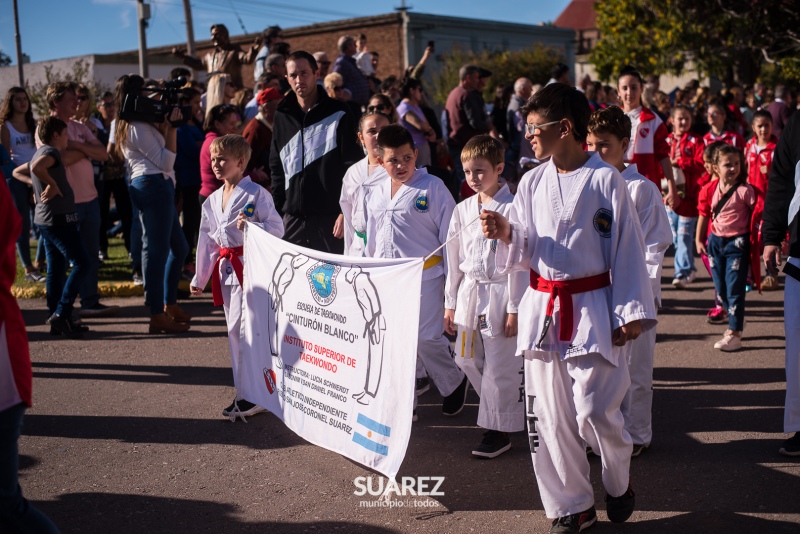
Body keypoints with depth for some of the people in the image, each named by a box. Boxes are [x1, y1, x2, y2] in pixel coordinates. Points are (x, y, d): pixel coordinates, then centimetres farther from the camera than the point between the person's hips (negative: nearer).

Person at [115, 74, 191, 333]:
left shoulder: (134, 125, 21)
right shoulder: (139, 127, -10)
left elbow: (161, 155, 19)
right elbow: (166, 161, -13)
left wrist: (166, 125, 10)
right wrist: (172, 127, -9)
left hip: (156, 187, 11)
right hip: (154, 185, -11)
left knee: (179, 247, 17)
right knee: (157, 249, -10)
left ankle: (170, 305, 25)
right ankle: (157, 316, -8)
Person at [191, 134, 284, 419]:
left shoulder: (256, 194, -8)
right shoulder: (212, 200, 14)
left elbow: (276, 228, -9)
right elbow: (207, 240, 18)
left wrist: (251, 226, -26)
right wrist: (199, 278, 20)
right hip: (226, 268, 8)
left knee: (242, 328, -11)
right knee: (235, 331, 12)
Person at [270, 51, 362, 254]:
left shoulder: (337, 114, -1)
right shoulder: (282, 117, 12)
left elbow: (353, 167, -4)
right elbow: (276, 168, 16)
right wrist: (277, 210, 7)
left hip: (330, 217, -4)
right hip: (292, 218, 4)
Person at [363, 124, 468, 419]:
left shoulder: (432, 187, -7)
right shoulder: (374, 193, 10)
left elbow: (449, 234, -6)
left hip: (423, 276, -5)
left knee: (426, 339, -5)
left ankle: (455, 383, 23)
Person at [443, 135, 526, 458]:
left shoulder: (511, 209, -10)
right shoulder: (462, 211, 8)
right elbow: (454, 260, 12)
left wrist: (514, 308, -11)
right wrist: (450, 304, 12)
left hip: (499, 295, -6)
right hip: (469, 294, 6)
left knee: (500, 366, -1)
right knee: (467, 360, 10)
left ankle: (499, 431, 14)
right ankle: (509, 409, 31)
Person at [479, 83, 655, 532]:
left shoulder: (606, 180, -7)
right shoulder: (532, 182, 7)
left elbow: (627, 249, -5)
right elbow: (526, 251, 11)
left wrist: (631, 314, -8)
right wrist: (507, 234, -10)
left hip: (593, 309, -5)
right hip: (543, 309, 5)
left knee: (595, 412, -7)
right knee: (550, 415, 7)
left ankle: (620, 480, 25)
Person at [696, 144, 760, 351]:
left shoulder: (745, 190, -12)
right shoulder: (710, 189, 0)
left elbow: (759, 210, -7)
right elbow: (704, 215, 10)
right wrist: (699, 240, 11)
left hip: (737, 243, -5)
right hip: (715, 241, 5)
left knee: (734, 289, -5)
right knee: (720, 288, 15)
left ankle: (734, 334, -1)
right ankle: (736, 320, 36)